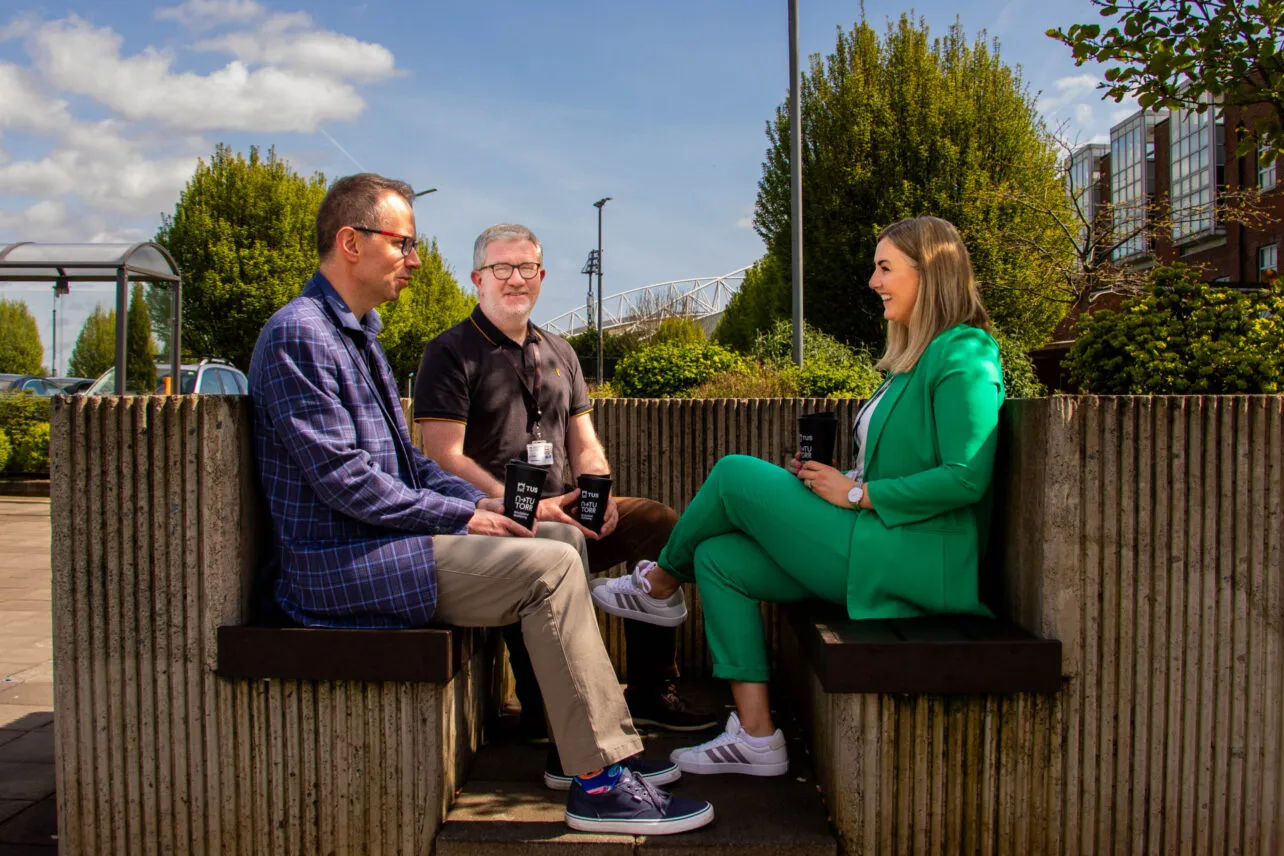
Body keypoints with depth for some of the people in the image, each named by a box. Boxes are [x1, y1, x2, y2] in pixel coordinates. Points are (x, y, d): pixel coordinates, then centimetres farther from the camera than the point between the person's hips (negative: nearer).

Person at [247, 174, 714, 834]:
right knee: (550, 566, -20)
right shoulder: (299, 337, -14)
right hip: (339, 564, -10)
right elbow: (342, 479, -21)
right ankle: (598, 782, -14)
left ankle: (599, 743, 9)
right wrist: (463, 516, -15)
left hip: (383, 538, 10)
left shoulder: (358, 332, 18)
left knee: (564, 540, 7)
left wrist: (480, 505, 4)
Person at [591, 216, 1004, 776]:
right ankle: (755, 737, 3)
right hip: (884, 552, 10)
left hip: (914, 562, -10)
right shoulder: (916, 358, 20)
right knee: (718, 558, 1)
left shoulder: (963, 358, -12)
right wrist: (830, 480, 6)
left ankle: (658, 584, 21)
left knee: (734, 473, -6)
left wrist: (856, 493, -15)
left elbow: (966, 476, -22)